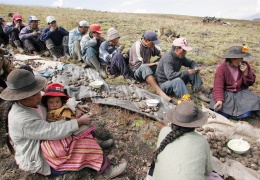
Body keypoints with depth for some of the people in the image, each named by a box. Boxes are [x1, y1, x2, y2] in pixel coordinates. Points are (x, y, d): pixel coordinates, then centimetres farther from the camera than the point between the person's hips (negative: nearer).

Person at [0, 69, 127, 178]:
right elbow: (53, 131, -36)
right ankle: (106, 169, -3)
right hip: (39, 161, -9)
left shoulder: (32, 103, -8)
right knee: (85, 146, -16)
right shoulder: (22, 120, -35)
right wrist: (79, 121, -29)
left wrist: (76, 106, -6)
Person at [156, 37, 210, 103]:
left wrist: (195, 67, -11)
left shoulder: (180, 56, 0)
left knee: (193, 72, -5)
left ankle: (198, 92, -10)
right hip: (164, 84, -8)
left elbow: (191, 62, 13)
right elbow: (170, 75, -37)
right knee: (178, 80, -39)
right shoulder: (167, 58, -26)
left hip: (177, 81, 8)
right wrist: (186, 72, -33)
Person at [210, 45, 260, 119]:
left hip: (242, 92, 3)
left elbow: (251, 83, 3)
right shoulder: (221, 69, -13)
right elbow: (218, 87, -19)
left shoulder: (245, 65, -1)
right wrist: (219, 100, -35)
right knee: (221, 111, -27)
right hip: (226, 93, -2)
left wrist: (246, 73, -16)